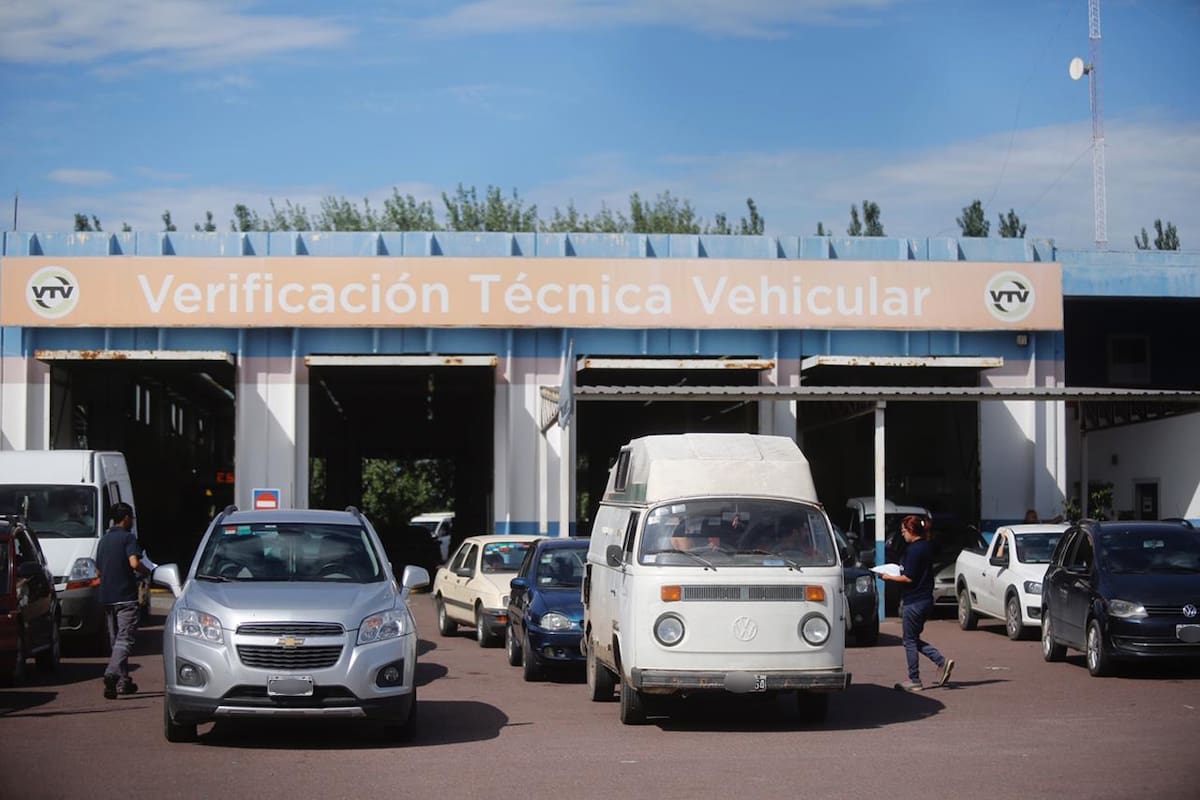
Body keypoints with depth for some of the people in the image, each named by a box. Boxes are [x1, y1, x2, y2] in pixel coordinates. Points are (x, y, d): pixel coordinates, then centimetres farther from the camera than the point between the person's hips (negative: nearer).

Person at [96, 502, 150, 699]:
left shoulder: (104, 539, 16)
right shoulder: (128, 537, -8)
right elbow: (134, 563, -22)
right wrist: (146, 571, -3)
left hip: (106, 596, 7)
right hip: (125, 596, -7)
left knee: (116, 639, 13)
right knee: (125, 639, -9)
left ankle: (123, 682, 16)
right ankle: (112, 673, -29)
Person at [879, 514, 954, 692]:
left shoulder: (914, 549, -17)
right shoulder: (928, 547, 10)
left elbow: (909, 578, -20)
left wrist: (889, 577, -7)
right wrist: (899, 572, 15)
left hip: (914, 602, -9)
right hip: (927, 599, 9)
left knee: (910, 640, 2)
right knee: (914, 639, 17)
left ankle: (914, 681, 7)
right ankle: (942, 662, 4)